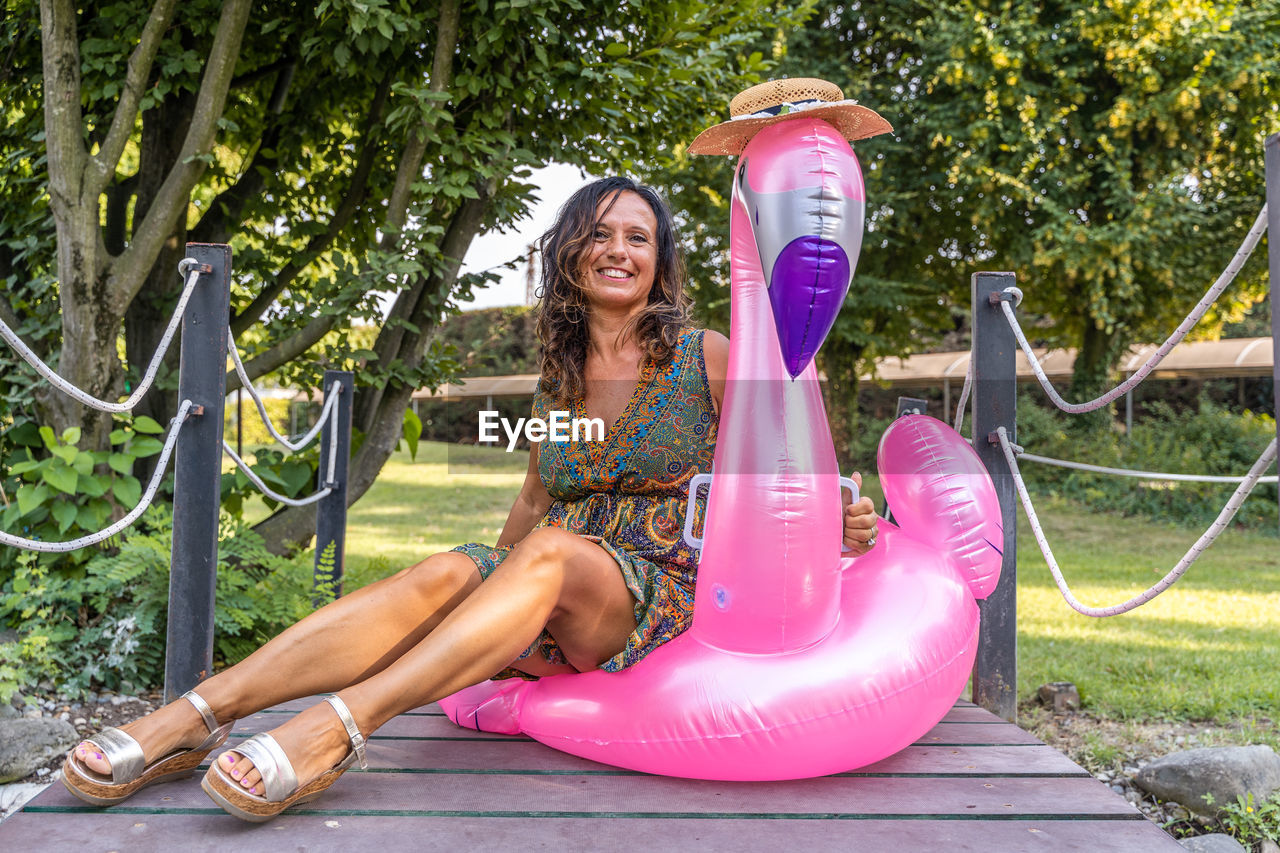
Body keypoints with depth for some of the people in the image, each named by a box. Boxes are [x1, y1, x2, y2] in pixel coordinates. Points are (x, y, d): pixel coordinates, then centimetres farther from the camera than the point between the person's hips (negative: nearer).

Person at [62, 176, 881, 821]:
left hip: (663, 598, -3)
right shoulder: (559, 379, 14)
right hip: (550, 605, 4)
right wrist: (492, 576, 17)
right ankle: (193, 715, -36)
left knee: (549, 551, -35)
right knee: (445, 573, -27)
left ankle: (339, 725, -43)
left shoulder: (706, 358, 1)